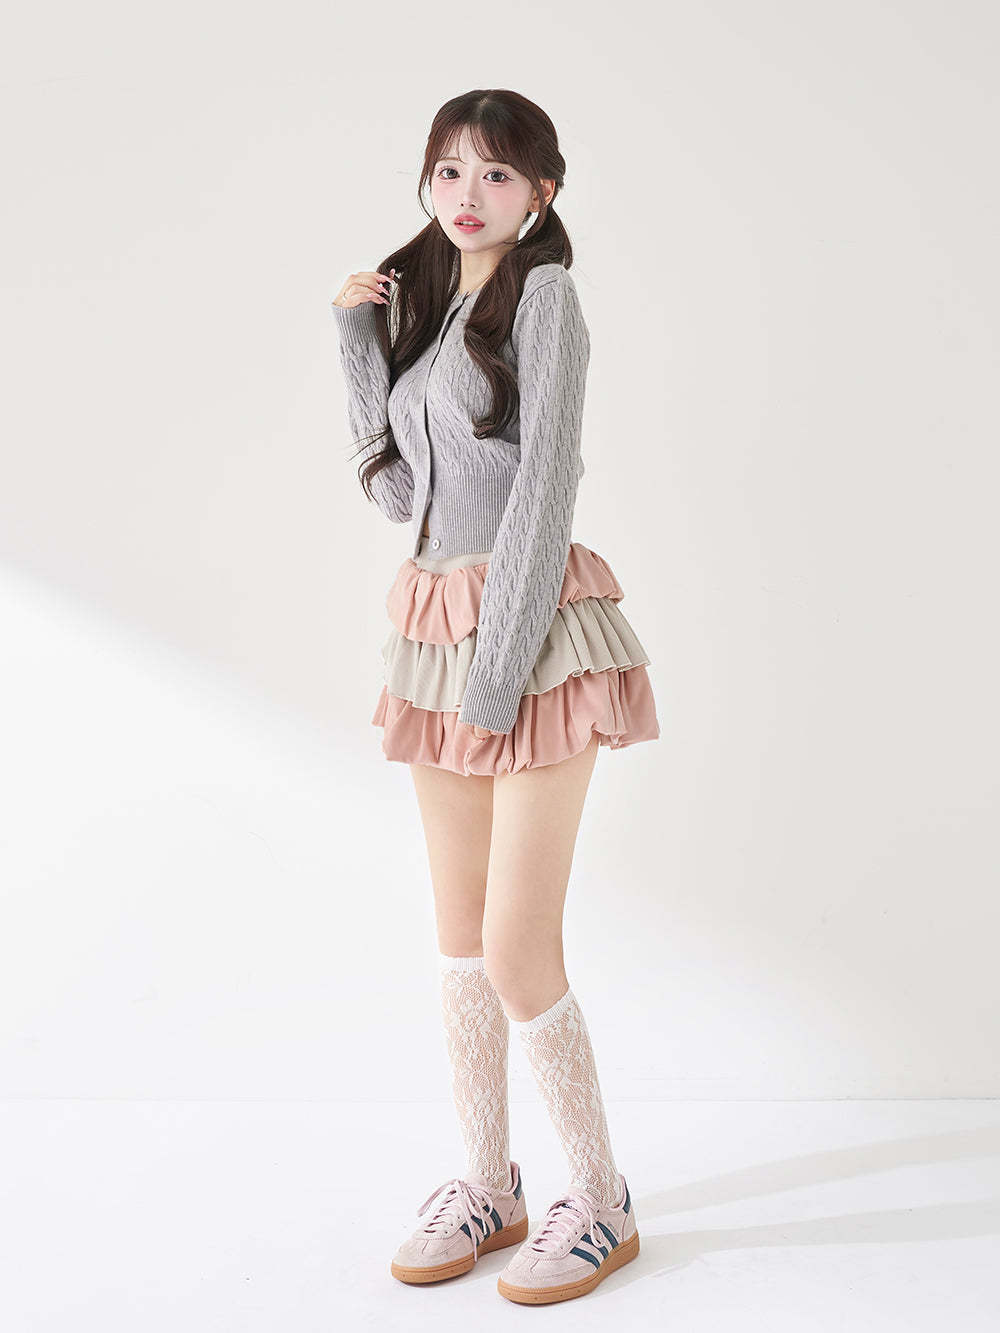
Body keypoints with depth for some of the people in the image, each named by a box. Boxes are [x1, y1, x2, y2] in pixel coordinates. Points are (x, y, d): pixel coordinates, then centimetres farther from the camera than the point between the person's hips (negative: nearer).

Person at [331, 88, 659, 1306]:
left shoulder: (543, 292, -4)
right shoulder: (420, 303, 17)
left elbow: (546, 478, -13)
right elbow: (399, 490, 12)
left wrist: (501, 660, -18)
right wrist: (356, 338, 6)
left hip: (534, 629, -7)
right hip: (435, 633, 7)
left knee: (518, 949, -7)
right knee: (460, 935, 10)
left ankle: (600, 1203, 12)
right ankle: (486, 1188, 24)